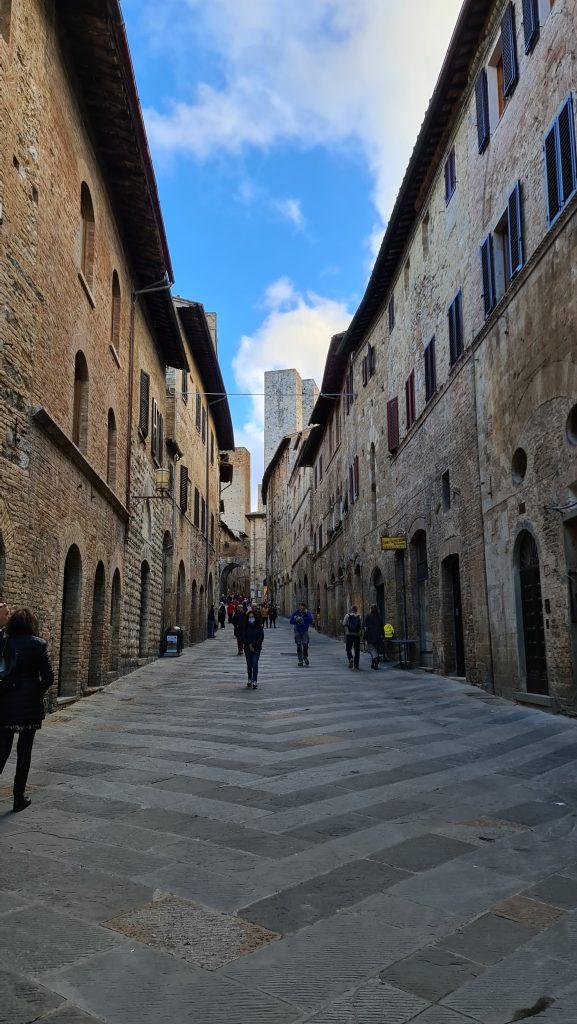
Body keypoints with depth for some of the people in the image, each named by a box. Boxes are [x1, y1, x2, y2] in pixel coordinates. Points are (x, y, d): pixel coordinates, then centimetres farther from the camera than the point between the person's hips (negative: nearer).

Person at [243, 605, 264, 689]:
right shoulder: (246, 628, 4)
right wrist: (249, 645, -10)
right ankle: (250, 680, 21)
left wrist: (253, 644, -10)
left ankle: (255, 682, -7)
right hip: (247, 648, 3)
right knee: (249, 664, 7)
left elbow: (261, 638, -4)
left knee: (255, 664, -8)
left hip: (256, 648, -3)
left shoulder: (259, 627, -3)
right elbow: (244, 637, 2)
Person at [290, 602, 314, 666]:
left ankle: (305, 657, 18)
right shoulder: (295, 613, -8)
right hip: (297, 631, 0)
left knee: (305, 645, -7)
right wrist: (296, 621, -26)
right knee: (299, 646, -3)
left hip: (305, 631, 0)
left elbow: (310, 620, -25)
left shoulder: (308, 613, -9)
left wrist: (306, 613, -33)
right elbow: (291, 621, -7)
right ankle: (300, 661, 3)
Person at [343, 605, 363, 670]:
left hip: (349, 635, -1)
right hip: (357, 635, 1)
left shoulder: (347, 615, -4)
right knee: (357, 650, 9)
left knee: (348, 649, 9)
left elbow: (344, 623, -7)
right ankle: (356, 664, 7)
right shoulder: (359, 617, 0)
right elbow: (361, 626, -2)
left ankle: (350, 659, -18)